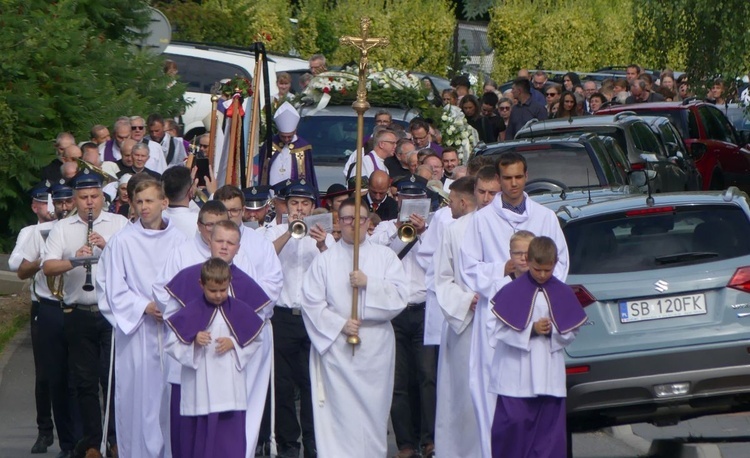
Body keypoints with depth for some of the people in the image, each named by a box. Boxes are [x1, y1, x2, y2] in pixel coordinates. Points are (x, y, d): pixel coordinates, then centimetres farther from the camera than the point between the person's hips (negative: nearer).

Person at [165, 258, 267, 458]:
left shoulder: (240, 310, 2)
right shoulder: (190, 312, -4)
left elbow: (254, 341, 9)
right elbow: (171, 345, -2)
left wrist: (234, 343, -9)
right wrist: (193, 340, -19)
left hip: (230, 389, 1)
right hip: (199, 389, -1)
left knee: (231, 438, 1)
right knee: (201, 435, 4)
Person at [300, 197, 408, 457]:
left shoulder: (385, 257, 10)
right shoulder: (324, 261, 8)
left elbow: (398, 298, -1)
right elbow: (312, 303, 0)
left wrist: (369, 284, -14)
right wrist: (340, 325, -12)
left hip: (375, 348, 1)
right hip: (335, 347, -1)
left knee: (373, 410, 1)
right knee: (339, 410, -7)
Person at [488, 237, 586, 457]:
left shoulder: (563, 294, 4)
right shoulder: (512, 291, -4)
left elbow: (571, 331, 7)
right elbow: (498, 327, -8)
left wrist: (552, 331, -13)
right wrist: (531, 330, -16)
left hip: (550, 372, 3)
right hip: (516, 372, -3)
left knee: (548, 423, 3)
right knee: (513, 422, -4)